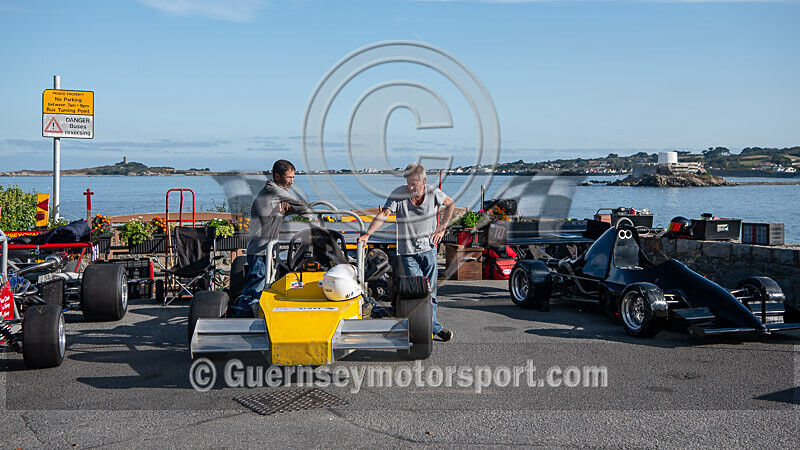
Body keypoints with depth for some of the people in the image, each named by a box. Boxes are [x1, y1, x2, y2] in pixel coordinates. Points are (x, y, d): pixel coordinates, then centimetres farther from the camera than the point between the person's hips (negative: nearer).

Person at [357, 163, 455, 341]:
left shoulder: (433, 192, -5)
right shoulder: (398, 194, -13)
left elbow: (450, 204, 13)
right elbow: (383, 214, -22)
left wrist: (442, 228, 5)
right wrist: (367, 234, -36)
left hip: (429, 248, 3)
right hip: (408, 252, -2)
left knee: (431, 292, 9)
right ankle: (435, 328, 5)